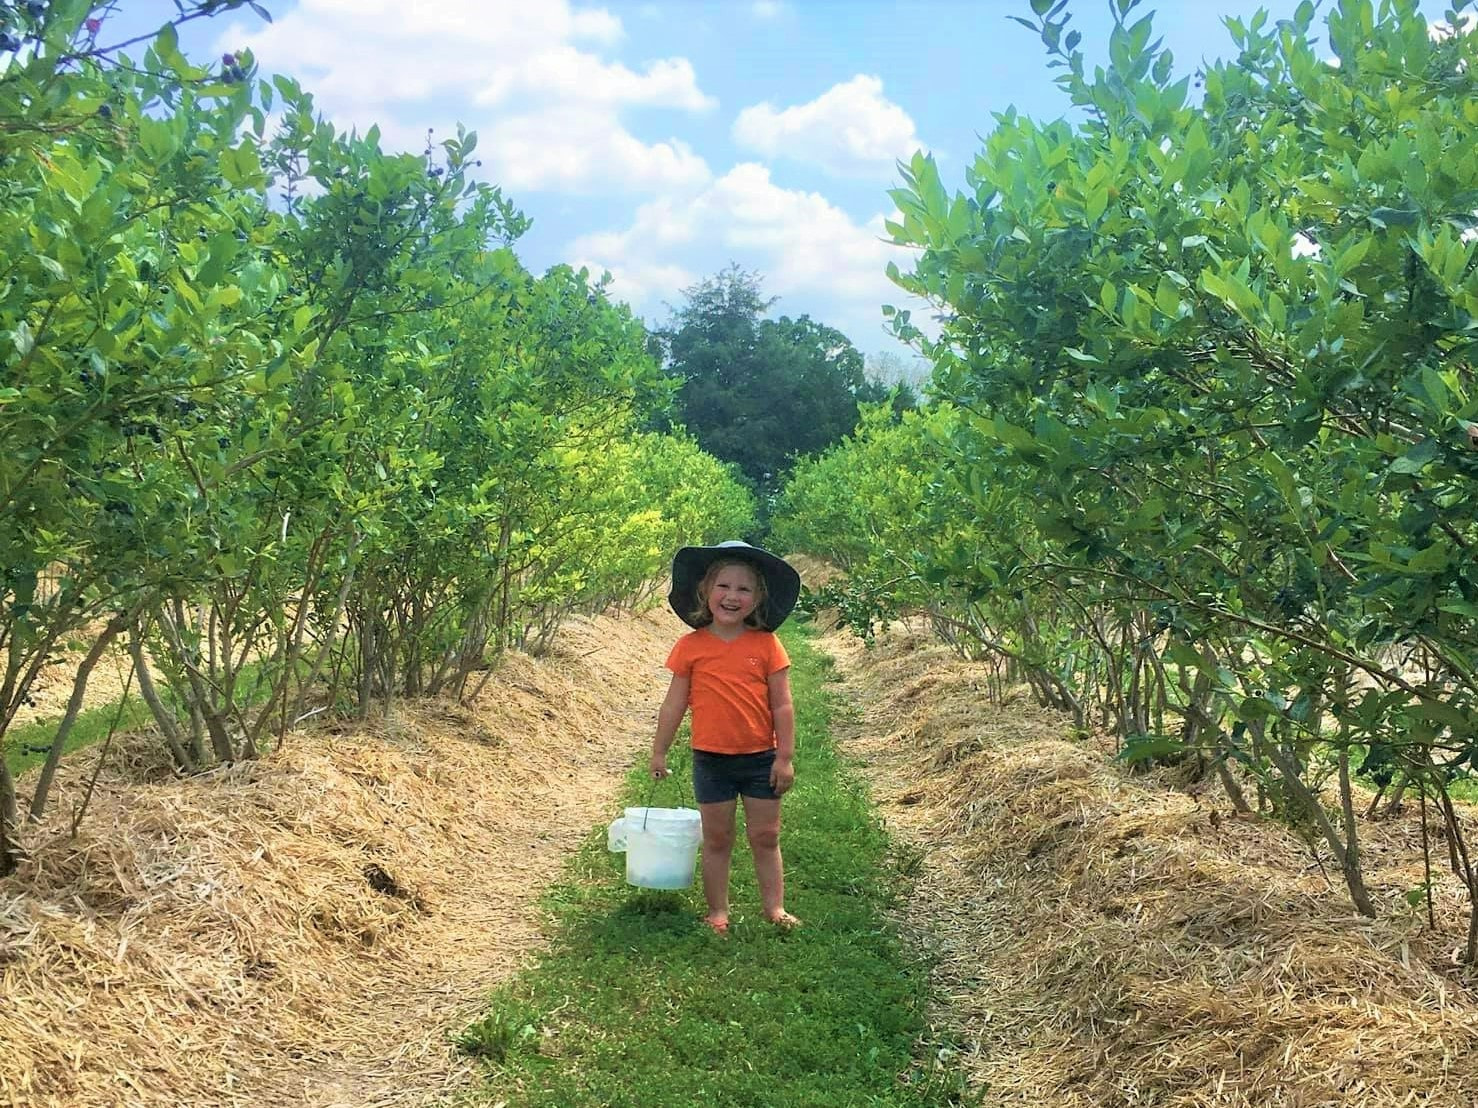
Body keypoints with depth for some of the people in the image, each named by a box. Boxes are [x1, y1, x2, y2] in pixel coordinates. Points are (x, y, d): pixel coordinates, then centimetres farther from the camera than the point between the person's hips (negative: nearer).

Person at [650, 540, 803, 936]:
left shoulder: (766, 645, -6)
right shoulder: (691, 646, -5)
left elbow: (782, 705, -3)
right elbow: (674, 703, 2)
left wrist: (785, 757, -5)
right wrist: (659, 751, 5)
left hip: (761, 758, 0)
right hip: (711, 758, 0)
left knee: (765, 837, 10)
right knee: (717, 839, 11)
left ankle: (775, 907, 20)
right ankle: (717, 911, 21)